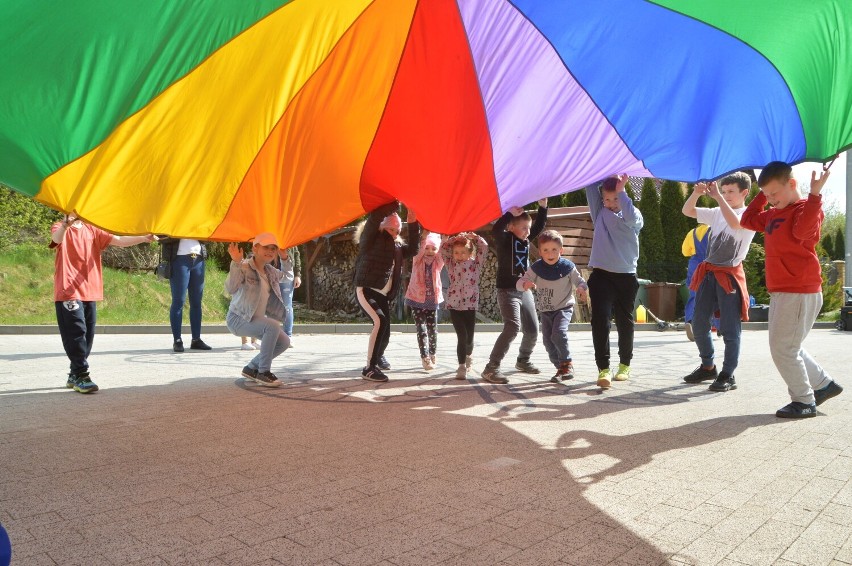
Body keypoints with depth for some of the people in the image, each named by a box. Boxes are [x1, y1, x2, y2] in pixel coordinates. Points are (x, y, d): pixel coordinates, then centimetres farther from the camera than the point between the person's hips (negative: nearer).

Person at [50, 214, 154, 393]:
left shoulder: (92, 230, 15)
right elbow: (57, 239, -24)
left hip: (90, 292, 6)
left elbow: (119, 241, 6)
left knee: (87, 335, 8)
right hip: (68, 292, -6)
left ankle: (74, 375, 20)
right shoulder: (59, 228, 0)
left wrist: (144, 238, -8)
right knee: (76, 332, -12)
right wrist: (65, 225, -47)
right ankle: (81, 375, -10)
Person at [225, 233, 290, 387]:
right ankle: (264, 372, -19)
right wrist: (236, 263, -43)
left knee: (284, 342, 0)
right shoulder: (244, 268, -19)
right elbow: (231, 289, -36)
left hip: (256, 319, 8)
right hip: (238, 318, -8)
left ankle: (251, 368, 17)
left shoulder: (270, 271, 5)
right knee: (273, 326, -31)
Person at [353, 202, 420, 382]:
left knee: (385, 331, 10)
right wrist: (395, 205, -18)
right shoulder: (371, 239, -4)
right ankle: (369, 368, -21)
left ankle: (379, 356, 44)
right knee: (380, 321, -27)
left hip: (383, 295, 7)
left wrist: (412, 223, -2)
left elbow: (413, 249, 2)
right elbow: (375, 217, -21)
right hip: (366, 290, -7)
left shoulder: (397, 246, 15)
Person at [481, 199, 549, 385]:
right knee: (513, 326, -24)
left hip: (525, 291, 8)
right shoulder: (504, 239, -10)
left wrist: (543, 207, -3)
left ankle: (523, 361, 37)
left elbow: (539, 226, 9)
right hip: (507, 291, -8)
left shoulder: (526, 240, 10)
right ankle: (491, 368, -21)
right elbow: (495, 230, -30)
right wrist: (510, 213, -37)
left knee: (532, 330, 11)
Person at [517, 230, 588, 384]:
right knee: (548, 341, 5)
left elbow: (579, 281, -1)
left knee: (559, 333, -25)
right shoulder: (536, 268, -7)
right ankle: (561, 367, 20)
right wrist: (525, 284, -34)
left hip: (564, 308, -4)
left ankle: (567, 364, -9)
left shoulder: (568, 267, -10)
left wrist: (582, 289, -24)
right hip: (545, 311, 4)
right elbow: (520, 282, -10)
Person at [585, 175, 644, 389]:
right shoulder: (599, 212, 9)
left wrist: (621, 191, -28)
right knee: (600, 320, -13)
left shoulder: (634, 217, 3)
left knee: (625, 321, 11)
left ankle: (625, 365, 29)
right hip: (601, 275, 0)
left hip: (626, 277, 0)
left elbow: (631, 217, -22)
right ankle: (603, 369, -13)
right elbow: (591, 187, 2)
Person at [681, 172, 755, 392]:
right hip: (708, 272, 6)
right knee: (699, 325, 11)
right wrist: (696, 193, -9)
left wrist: (717, 197, -25)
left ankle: (728, 375, 7)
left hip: (730, 275, -6)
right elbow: (687, 211, 9)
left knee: (730, 329, -3)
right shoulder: (717, 213, 15)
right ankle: (707, 367, 27)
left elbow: (735, 223, -26)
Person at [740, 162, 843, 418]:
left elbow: (802, 229, -31)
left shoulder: (806, 208, -11)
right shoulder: (772, 214, 15)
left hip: (800, 293, -10)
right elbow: (748, 220, 23)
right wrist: (761, 196, 16)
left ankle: (804, 401, 8)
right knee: (785, 347, 17)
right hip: (780, 292, 10)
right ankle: (824, 384, 30)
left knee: (783, 348, -6)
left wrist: (814, 194, -36)